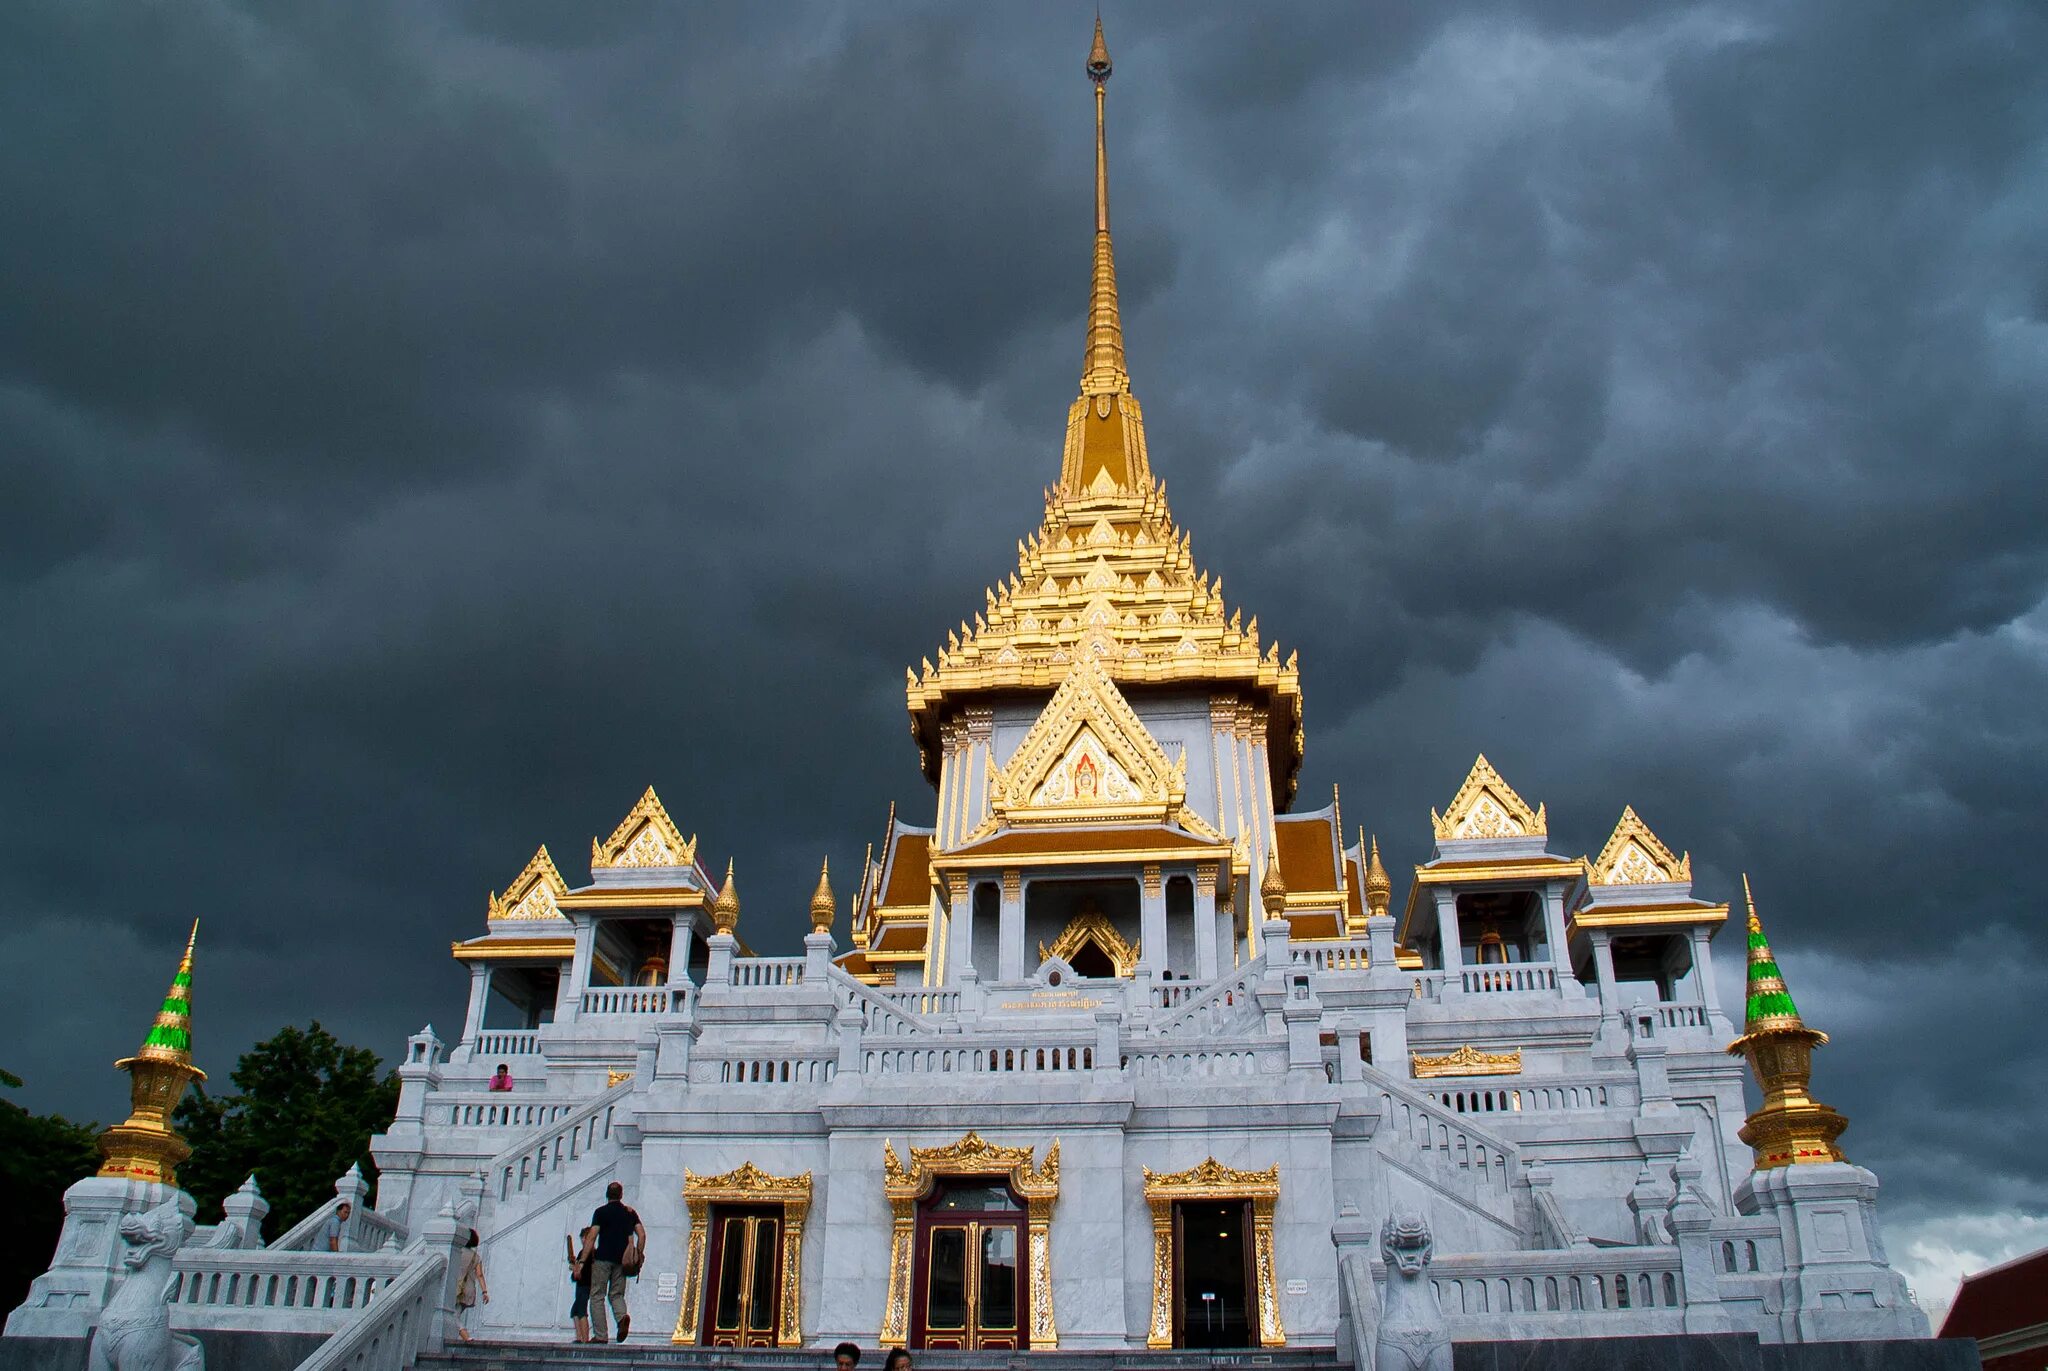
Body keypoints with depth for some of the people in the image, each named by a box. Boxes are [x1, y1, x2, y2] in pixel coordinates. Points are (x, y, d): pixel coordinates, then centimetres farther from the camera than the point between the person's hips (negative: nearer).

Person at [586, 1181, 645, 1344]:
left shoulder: (601, 1211, 0)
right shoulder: (630, 1212, 12)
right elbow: (642, 1235, 5)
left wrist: (590, 1256, -6)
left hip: (603, 1258, -4)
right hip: (622, 1260, 4)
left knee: (597, 1296, 4)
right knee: (616, 1295, 13)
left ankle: (600, 1335, -4)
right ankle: (622, 1317, -17)